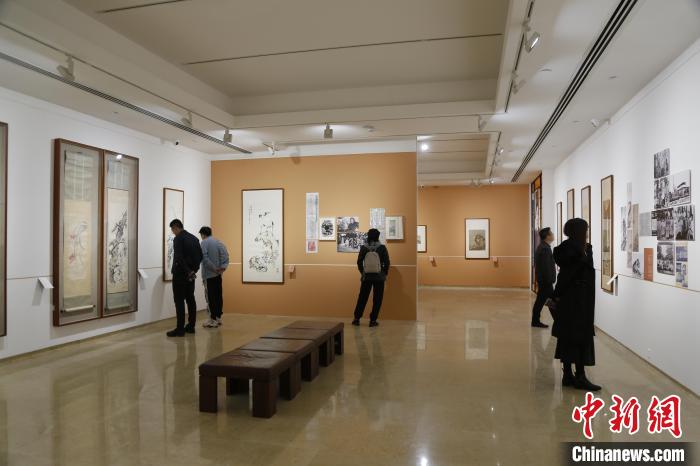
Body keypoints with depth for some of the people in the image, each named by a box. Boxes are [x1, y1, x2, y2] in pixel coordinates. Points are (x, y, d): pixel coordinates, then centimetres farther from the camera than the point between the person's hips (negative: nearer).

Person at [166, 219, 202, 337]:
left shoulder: (178, 239, -13)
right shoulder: (194, 238, 10)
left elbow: (179, 257, -21)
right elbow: (200, 256, 11)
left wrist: (188, 271, -14)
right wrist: (193, 269, 7)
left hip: (180, 274, -8)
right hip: (190, 275, 8)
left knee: (179, 301, -4)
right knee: (190, 299, 11)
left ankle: (180, 329, -4)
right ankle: (191, 326, 16)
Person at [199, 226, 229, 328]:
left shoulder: (204, 243, -6)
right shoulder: (218, 242, 11)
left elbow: (205, 258, -17)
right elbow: (225, 254, -1)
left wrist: (214, 269, -14)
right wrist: (223, 266, -8)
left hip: (209, 274, -6)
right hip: (218, 274, 6)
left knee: (211, 297, -3)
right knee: (218, 296, 9)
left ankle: (213, 320, -2)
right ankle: (218, 318, 16)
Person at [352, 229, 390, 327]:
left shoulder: (364, 247, -3)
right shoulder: (382, 247, -6)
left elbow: (359, 262, 1)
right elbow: (387, 263, -5)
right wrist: (384, 274, 10)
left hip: (366, 277, 2)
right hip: (379, 277, -2)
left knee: (362, 297, 12)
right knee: (377, 299, 7)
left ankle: (356, 318, 17)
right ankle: (373, 320, 7)